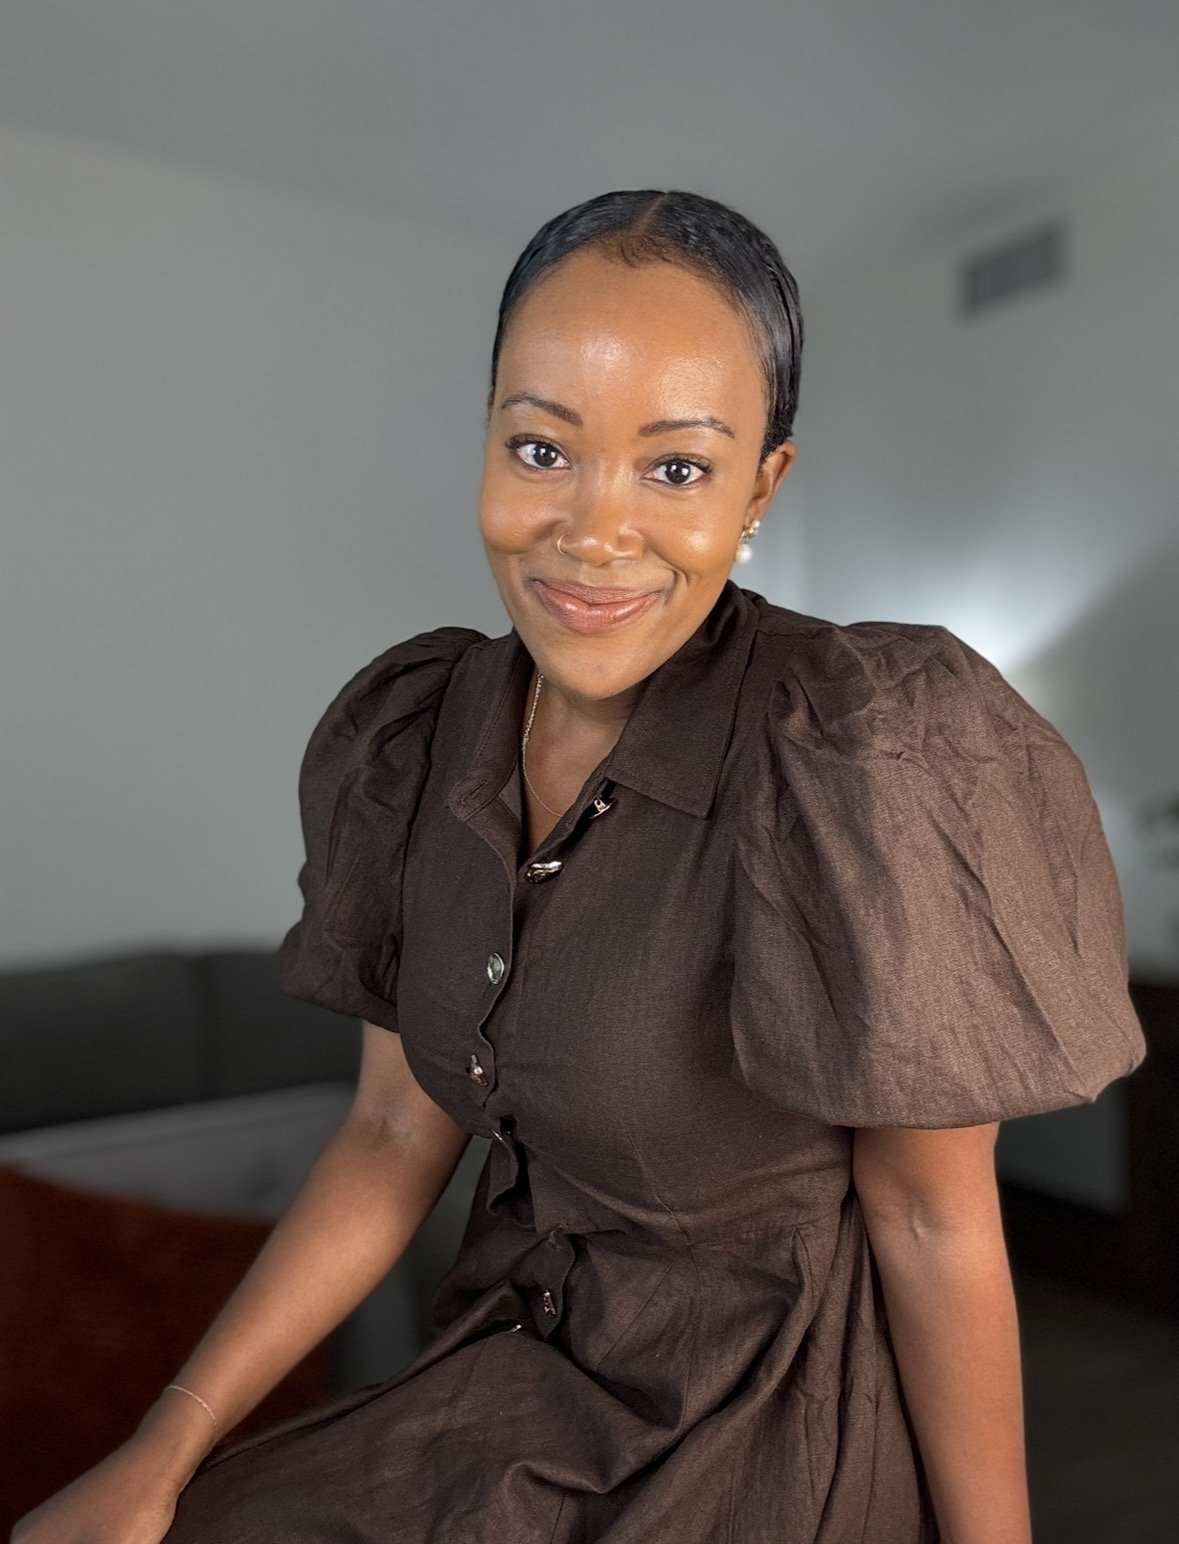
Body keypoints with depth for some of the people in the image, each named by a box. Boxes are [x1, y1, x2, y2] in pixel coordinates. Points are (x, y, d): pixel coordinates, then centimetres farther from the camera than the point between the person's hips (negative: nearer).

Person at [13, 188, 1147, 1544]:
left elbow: (934, 1221, -15)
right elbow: (396, 1134, -2)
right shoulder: (420, 738, -8)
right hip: (518, 1366, 5)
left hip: (770, 1431, -4)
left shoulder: (862, 762, -26)